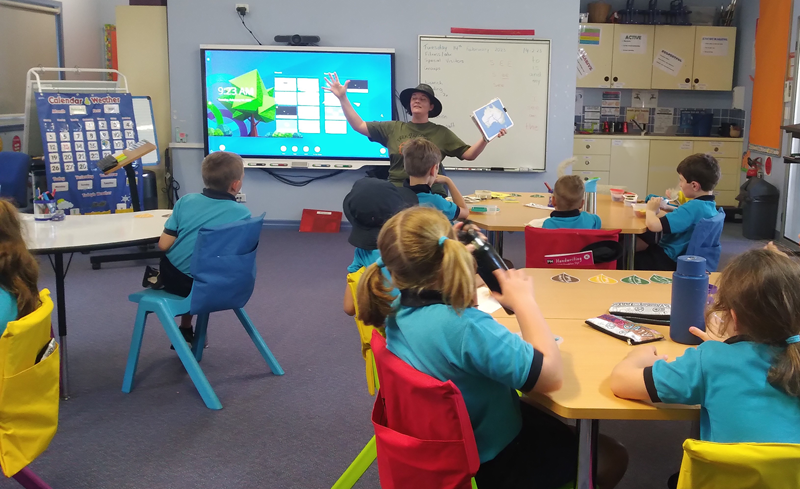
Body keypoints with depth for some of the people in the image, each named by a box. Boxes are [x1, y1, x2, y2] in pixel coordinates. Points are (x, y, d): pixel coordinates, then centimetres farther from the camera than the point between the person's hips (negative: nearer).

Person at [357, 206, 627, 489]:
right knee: (611, 457, 12)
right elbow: (551, 375, -33)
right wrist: (523, 300, -23)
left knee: (556, 425, 32)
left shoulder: (396, 311, -12)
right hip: (488, 464, -8)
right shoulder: (466, 327, -39)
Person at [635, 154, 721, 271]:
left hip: (669, 262, -9)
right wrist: (657, 212, 0)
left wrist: (651, 211, -13)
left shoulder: (693, 207, -27)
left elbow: (653, 225, -34)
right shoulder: (710, 205, 2)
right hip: (681, 257, 9)